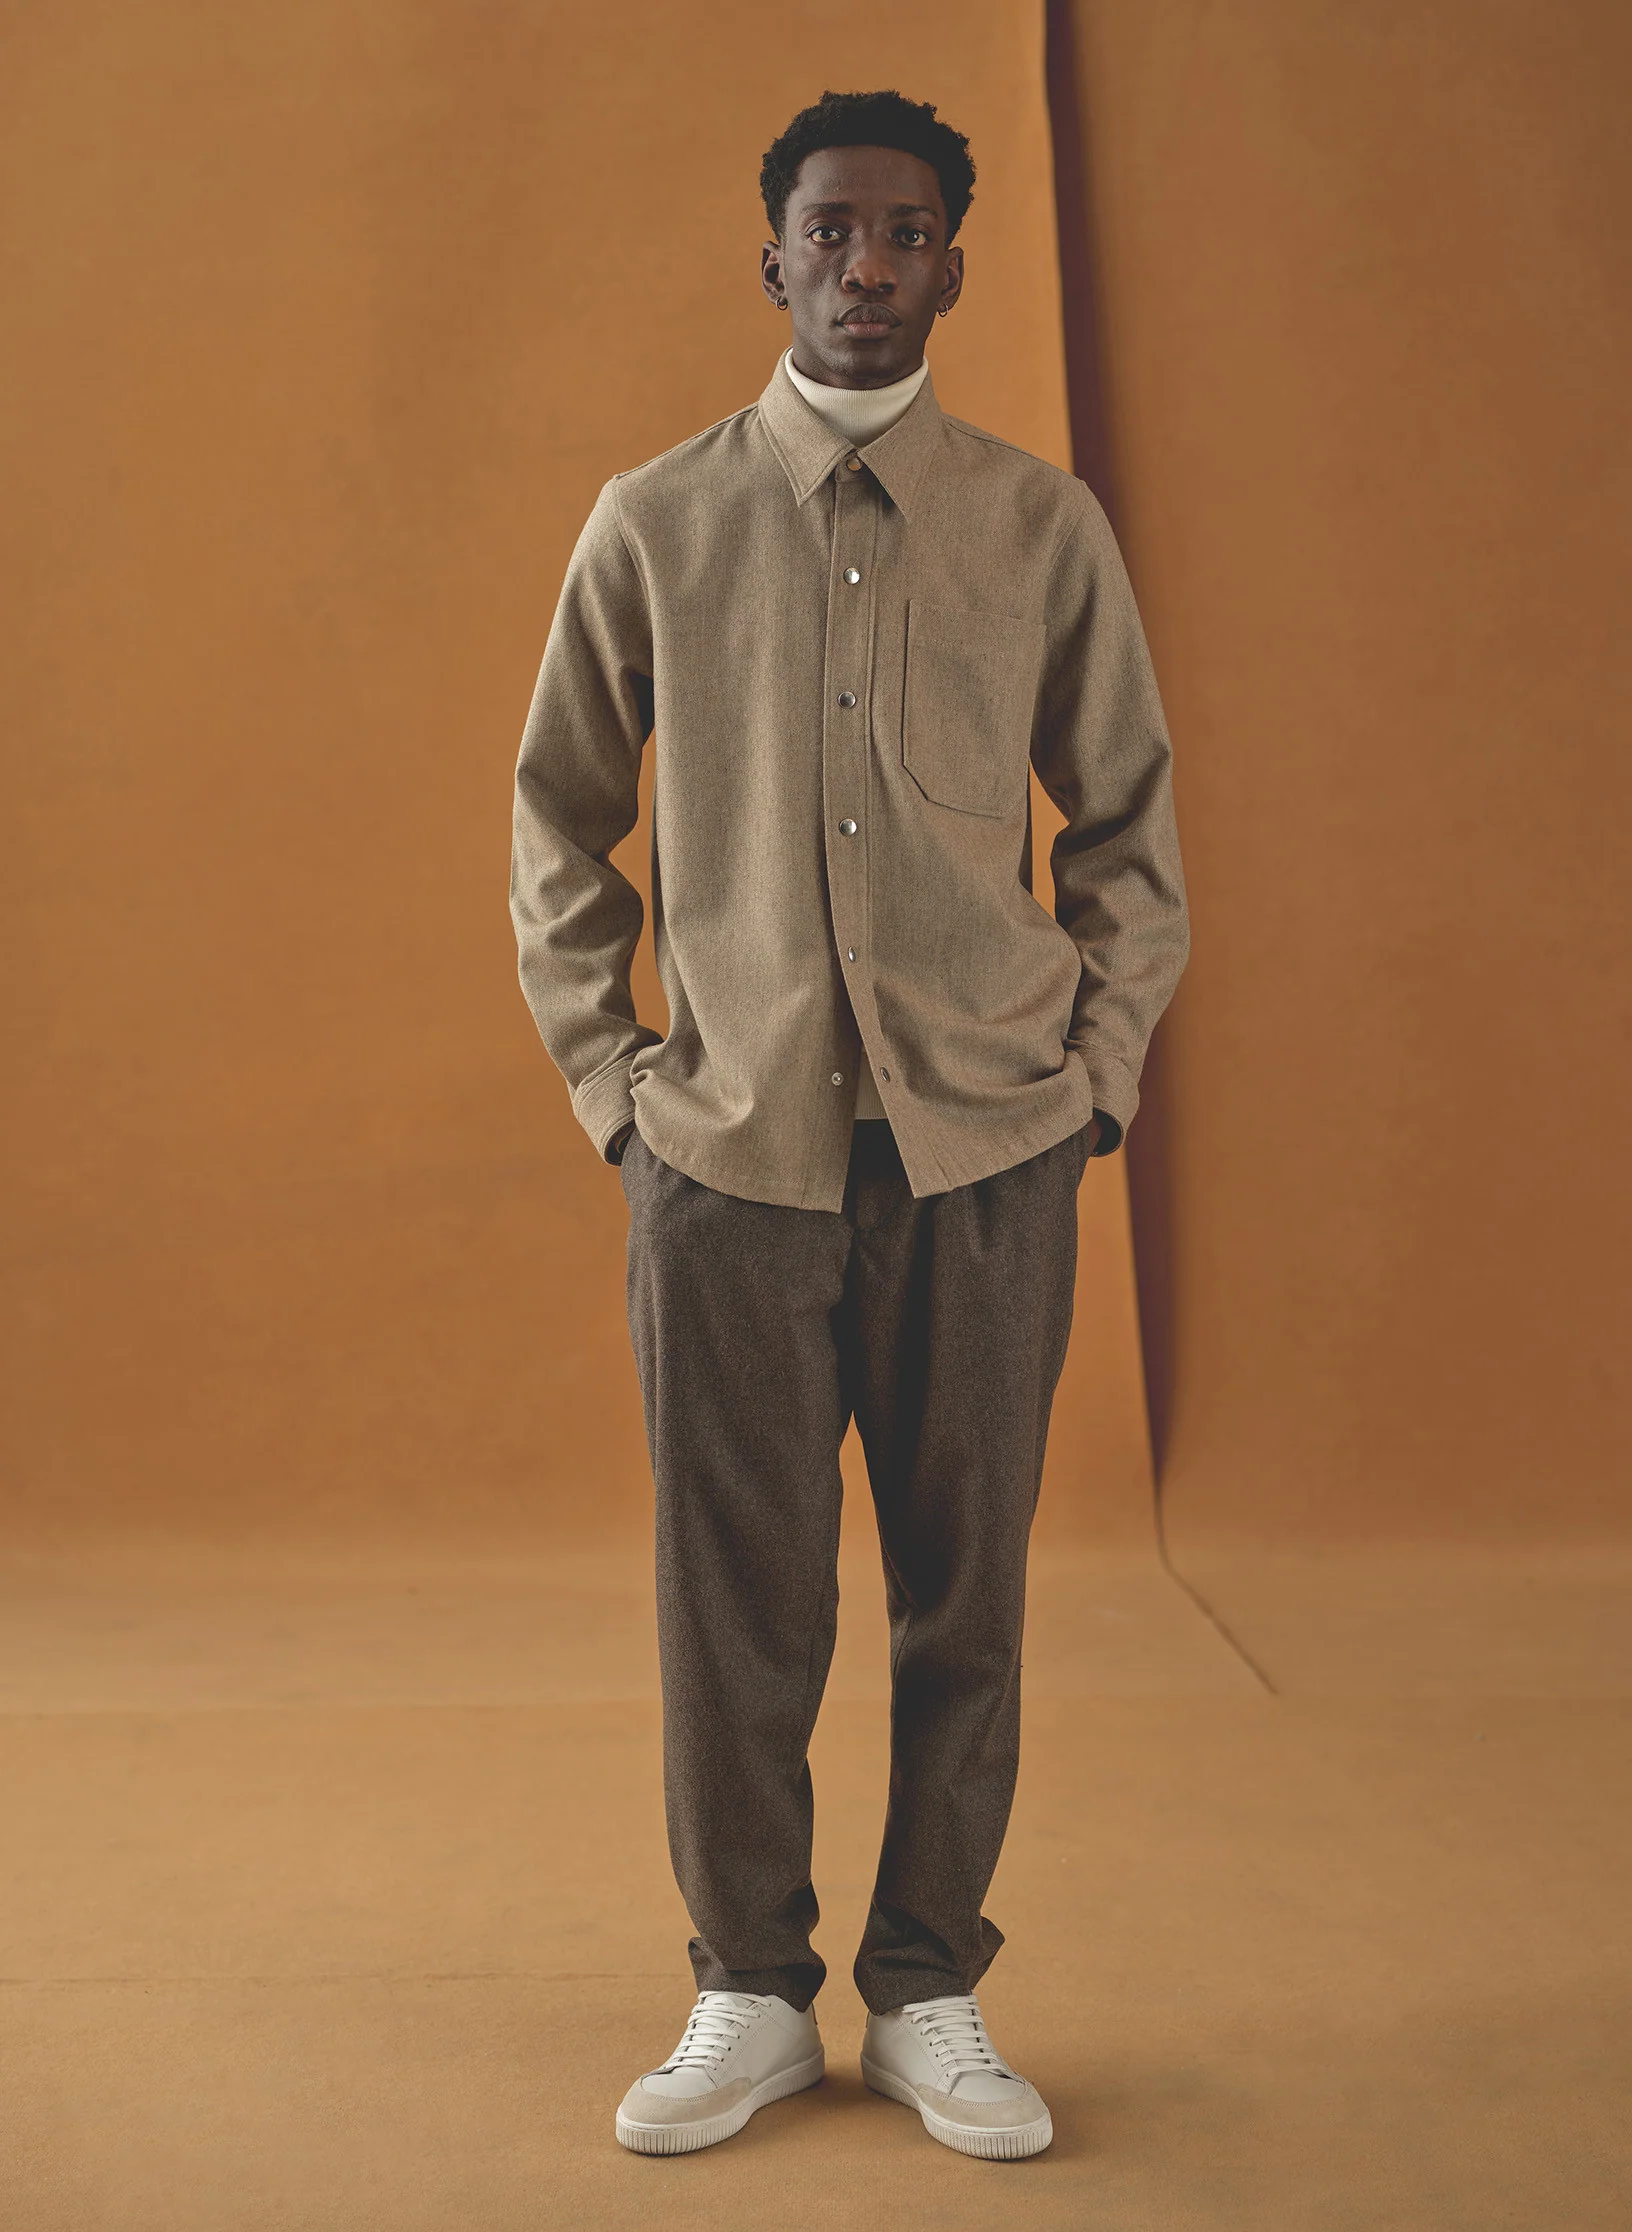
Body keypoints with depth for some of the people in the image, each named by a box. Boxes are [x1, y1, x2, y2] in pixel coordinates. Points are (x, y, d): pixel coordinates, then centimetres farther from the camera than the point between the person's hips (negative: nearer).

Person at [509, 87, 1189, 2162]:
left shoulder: (1042, 524, 6)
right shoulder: (654, 522, 5)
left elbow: (1130, 820, 12)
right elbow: (557, 817, 11)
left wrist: (1099, 1065, 4)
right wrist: (604, 1075, 5)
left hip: (985, 1151, 1)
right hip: (727, 1146, 0)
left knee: (962, 1594, 7)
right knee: (734, 1602, 5)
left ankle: (930, 1999, 24)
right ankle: (747, 1998, 23)